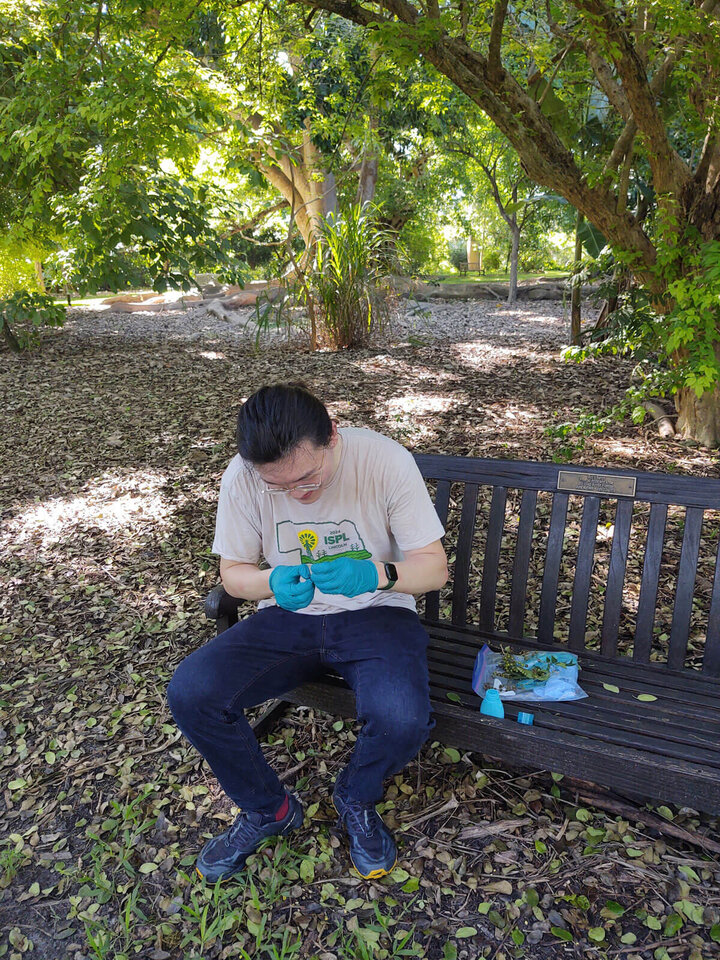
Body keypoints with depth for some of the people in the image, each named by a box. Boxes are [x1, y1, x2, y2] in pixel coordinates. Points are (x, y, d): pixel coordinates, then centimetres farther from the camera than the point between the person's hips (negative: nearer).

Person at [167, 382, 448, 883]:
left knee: (403, 719, -30)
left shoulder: (385, 460, -19)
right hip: (286, 617, 3)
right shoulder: (242, 477, -13)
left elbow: (435, 566, -13)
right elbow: (232, 571, 0)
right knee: (189, 693, -19)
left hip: (376, 614, -2)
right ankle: (268, 808, 10)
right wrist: (272, 582, -24)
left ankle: (356, 799, 9)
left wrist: (376, 575, -34)